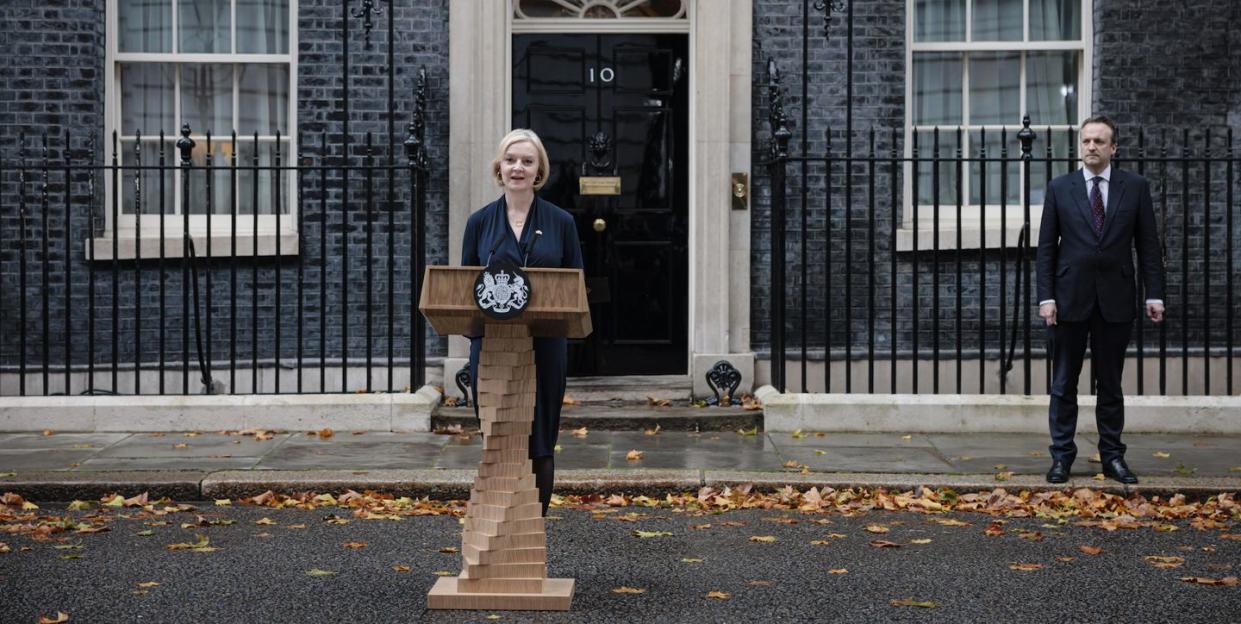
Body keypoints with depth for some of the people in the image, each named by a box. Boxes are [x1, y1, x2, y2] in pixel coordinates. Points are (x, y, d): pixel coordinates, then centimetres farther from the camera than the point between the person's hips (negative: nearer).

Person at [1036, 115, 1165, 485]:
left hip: (1116, 300, 0)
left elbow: (1148, 244, 4)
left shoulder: (1136, 188, 5)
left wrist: (1154, 294, -3)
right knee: (1063, 384, 4)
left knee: (1111, 384, 8)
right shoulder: (1059, 188, 4)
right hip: (1070, 298, 0)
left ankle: (1112, 456, 16)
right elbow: (1046, 247, 2)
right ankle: (1062, 457, 11)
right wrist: (1046, 296, -5)